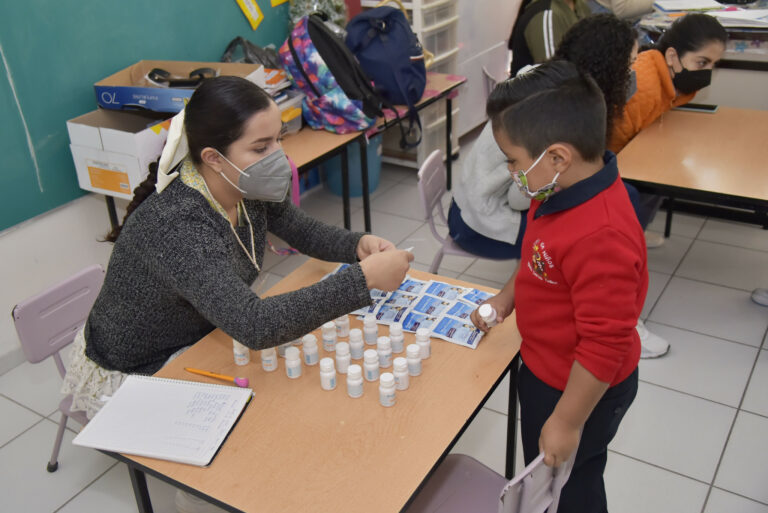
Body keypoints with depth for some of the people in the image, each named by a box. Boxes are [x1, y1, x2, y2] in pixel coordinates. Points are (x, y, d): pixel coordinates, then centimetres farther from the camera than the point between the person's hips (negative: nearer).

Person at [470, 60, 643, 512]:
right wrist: (506, 299, 2)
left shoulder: (600, 238, -37)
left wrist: (567, 422, -21)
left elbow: (605, 345, -30)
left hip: (583, 389, -8)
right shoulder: (567, 190, -7)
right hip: (546, 369, 8)